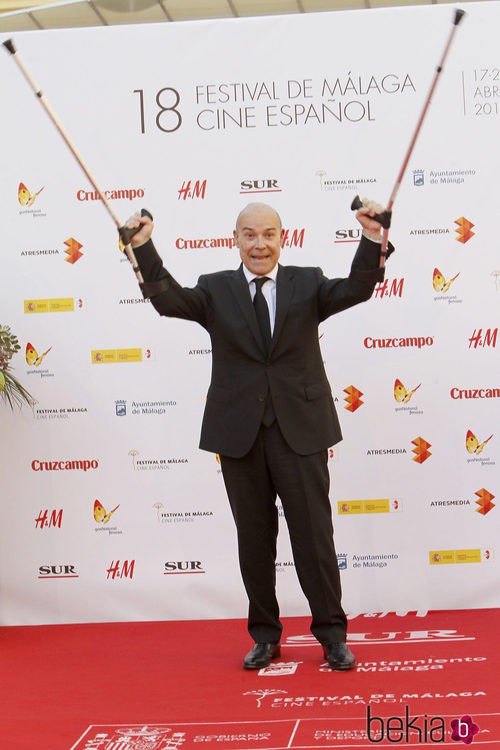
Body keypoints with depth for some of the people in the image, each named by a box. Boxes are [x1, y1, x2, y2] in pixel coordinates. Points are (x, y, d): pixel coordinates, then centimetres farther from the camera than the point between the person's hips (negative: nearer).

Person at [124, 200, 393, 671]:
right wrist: (144, 250, -25)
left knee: (314, 535, 4)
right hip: (240, 433, 1)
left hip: (300, 431, -1)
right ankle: (265, 636, 24)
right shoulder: (216, 290, 6)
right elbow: (169, 300, -10)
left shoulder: (307, 283, 5)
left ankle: (332, 633, 18)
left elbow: (356, 290, -11)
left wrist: (371, 242, -28)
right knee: (254, 539, 11)